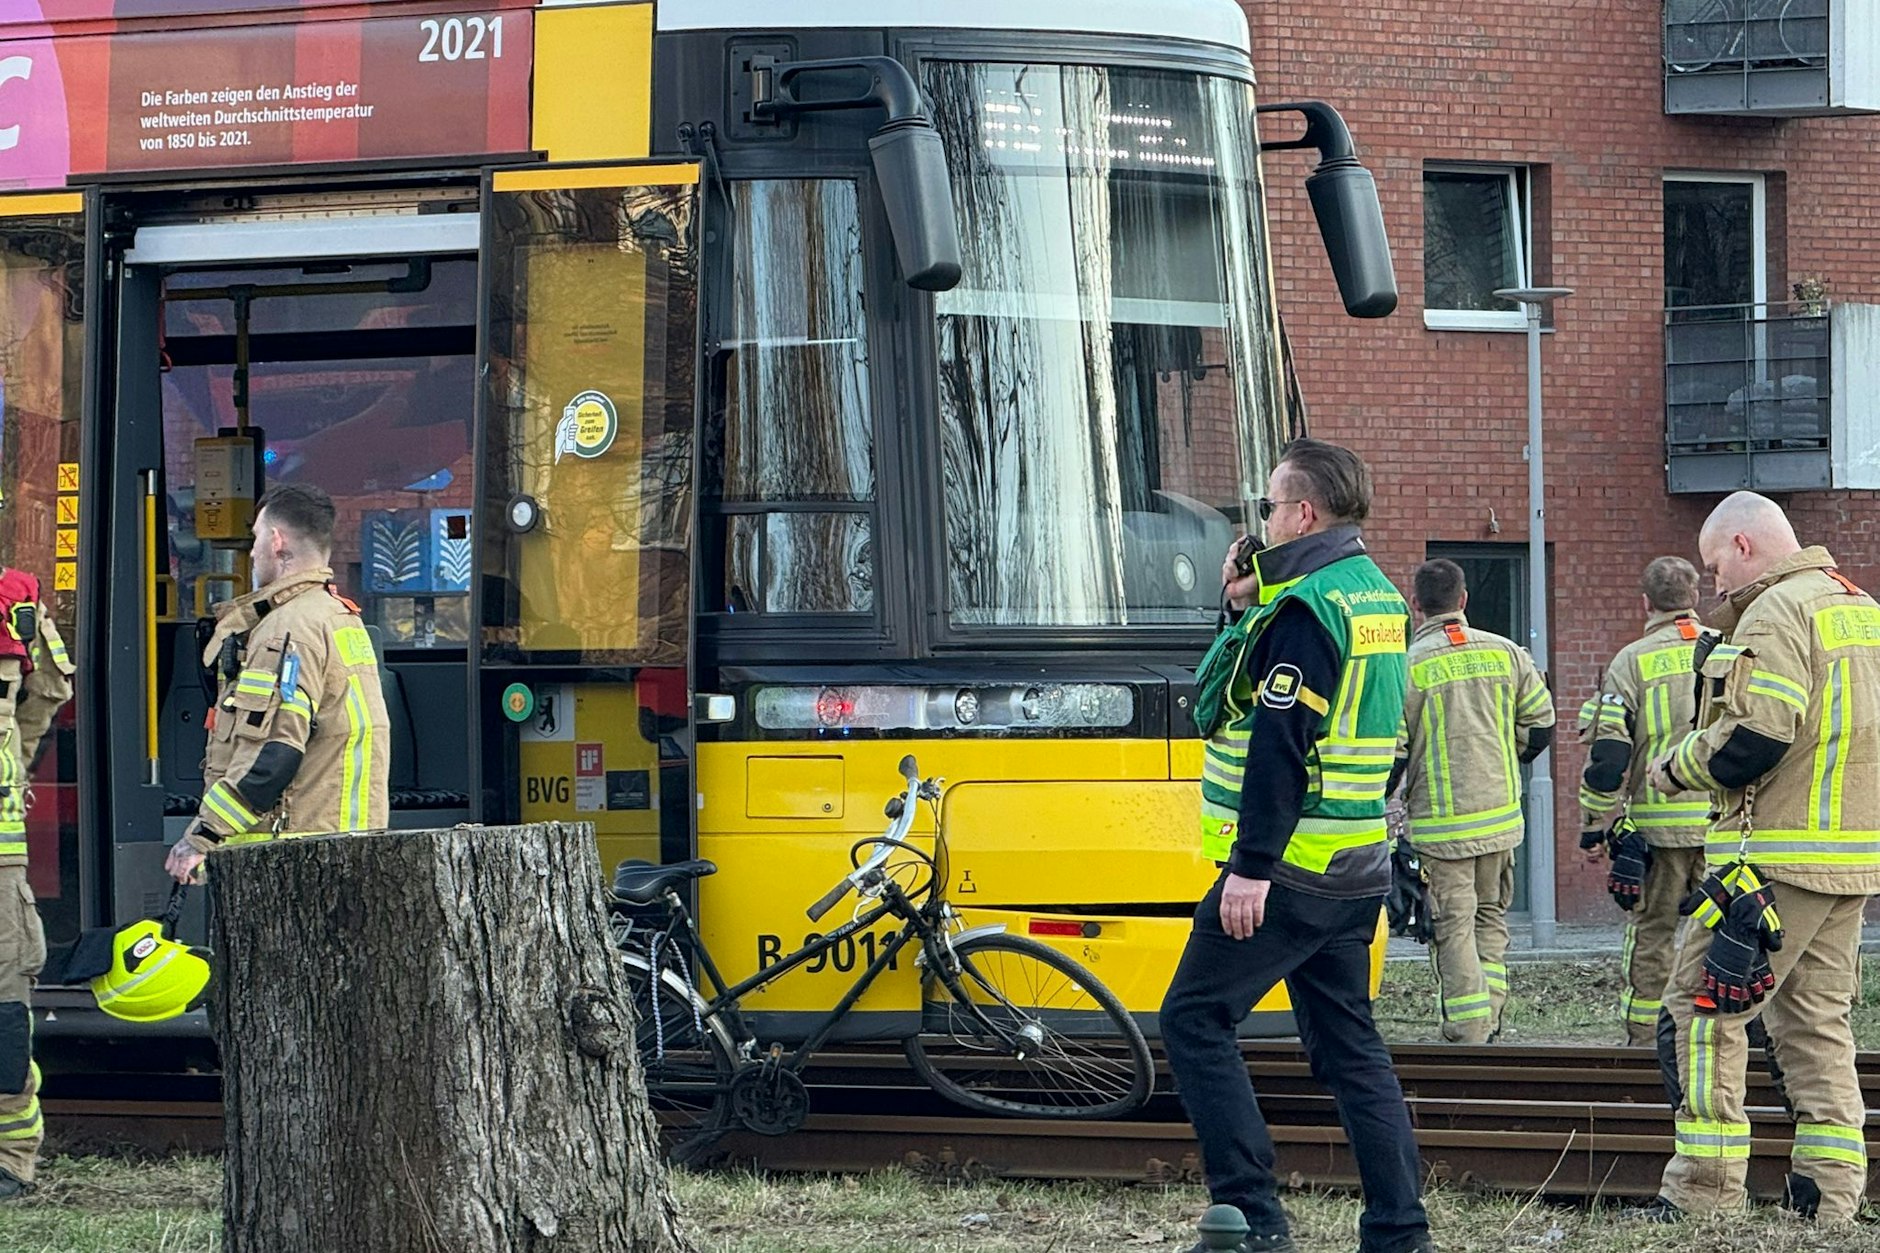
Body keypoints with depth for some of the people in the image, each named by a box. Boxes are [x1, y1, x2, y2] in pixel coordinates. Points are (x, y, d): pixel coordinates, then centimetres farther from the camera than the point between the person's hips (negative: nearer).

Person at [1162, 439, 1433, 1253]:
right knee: (1347, 1043, 12)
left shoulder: (1306, 607, -15)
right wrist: (1246, 610, 9)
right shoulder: (1378, 595, 15)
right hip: (1358, 868, 9)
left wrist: (1251, 867, -23)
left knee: (1195, 1019, -2)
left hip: (1291, 866, -9)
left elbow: (1280, 745, -22)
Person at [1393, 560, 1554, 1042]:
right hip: (1501, 816, 4)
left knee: (1453, 926, 0)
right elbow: (1540, 725, 9)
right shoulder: (1506, 654, 2)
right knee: (1491, 916, 19)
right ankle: (1490, 1014, 13)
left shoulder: (1409, 665, -12)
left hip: (1441, 822, -4)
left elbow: (1390, 750, -11)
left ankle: (1469, 1031, -3)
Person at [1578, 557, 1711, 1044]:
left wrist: (1594, 824, 1)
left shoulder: (1633, 661, -3)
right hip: (1726, 820, 2)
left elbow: (1608, 753, -7)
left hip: (1657, 821, -2)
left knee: (1652, 932, 5)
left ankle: (1645, 1036, 4)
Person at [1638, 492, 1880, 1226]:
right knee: (1816, 1018, 13)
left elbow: (1754, 737, -21)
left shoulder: (1777, 611, -13)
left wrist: (1677, 767, -5)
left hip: (1777, 854, -9)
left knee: (1705, 1003, -4)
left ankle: (1706, 1189, -8)